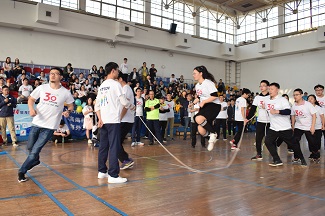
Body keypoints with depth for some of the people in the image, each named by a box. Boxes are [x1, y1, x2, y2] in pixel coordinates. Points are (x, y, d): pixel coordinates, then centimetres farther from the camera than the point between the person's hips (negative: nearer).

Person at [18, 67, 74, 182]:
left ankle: (22, 171, 17)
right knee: (30, 147, 18)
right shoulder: (42, 88, -1)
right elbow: (31, 99, 10)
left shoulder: (65, 92, -6)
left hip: (50, 127, -3)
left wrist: (68, 111, -14)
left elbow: (71, 105, 8)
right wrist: (31, 108, -10)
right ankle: (35, 160, 49)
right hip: (36, 123, 3)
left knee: (35, 151, -3)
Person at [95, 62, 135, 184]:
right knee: (114, 147, -6)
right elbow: (124, 102, -8)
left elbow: (97, 105, 11)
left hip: (103, 121, 8)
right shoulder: (115, 84, -7)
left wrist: (100, 118, 6)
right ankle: (113, 175, -5)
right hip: (113, 120, -8)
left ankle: (102, 171, 22)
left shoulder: (102, 86, 15)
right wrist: (131, 106, 10)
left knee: (103, 146, 13)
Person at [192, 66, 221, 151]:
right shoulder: (197, 86, 14)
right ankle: (212, 139, 24)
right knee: (201, 130, -4)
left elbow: (215, 96, -19)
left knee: (198, 119, -34)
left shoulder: (208, 83, -11)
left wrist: (203, 101, -20)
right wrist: (197, 100, 4)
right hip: (204, 107, 8)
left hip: (213, 106, -8)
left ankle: (213, 133, -12)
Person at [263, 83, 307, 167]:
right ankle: (277, 160, -2)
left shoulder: (282, 100, -13)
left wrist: (277, 111, -35)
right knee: (268, 141, -12)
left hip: (285, 128, -5)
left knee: (292, 144, 6)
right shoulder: (266, 100, 7)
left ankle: (302, 159, 32)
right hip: (273, 128, 6)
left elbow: (288, 111, -27)